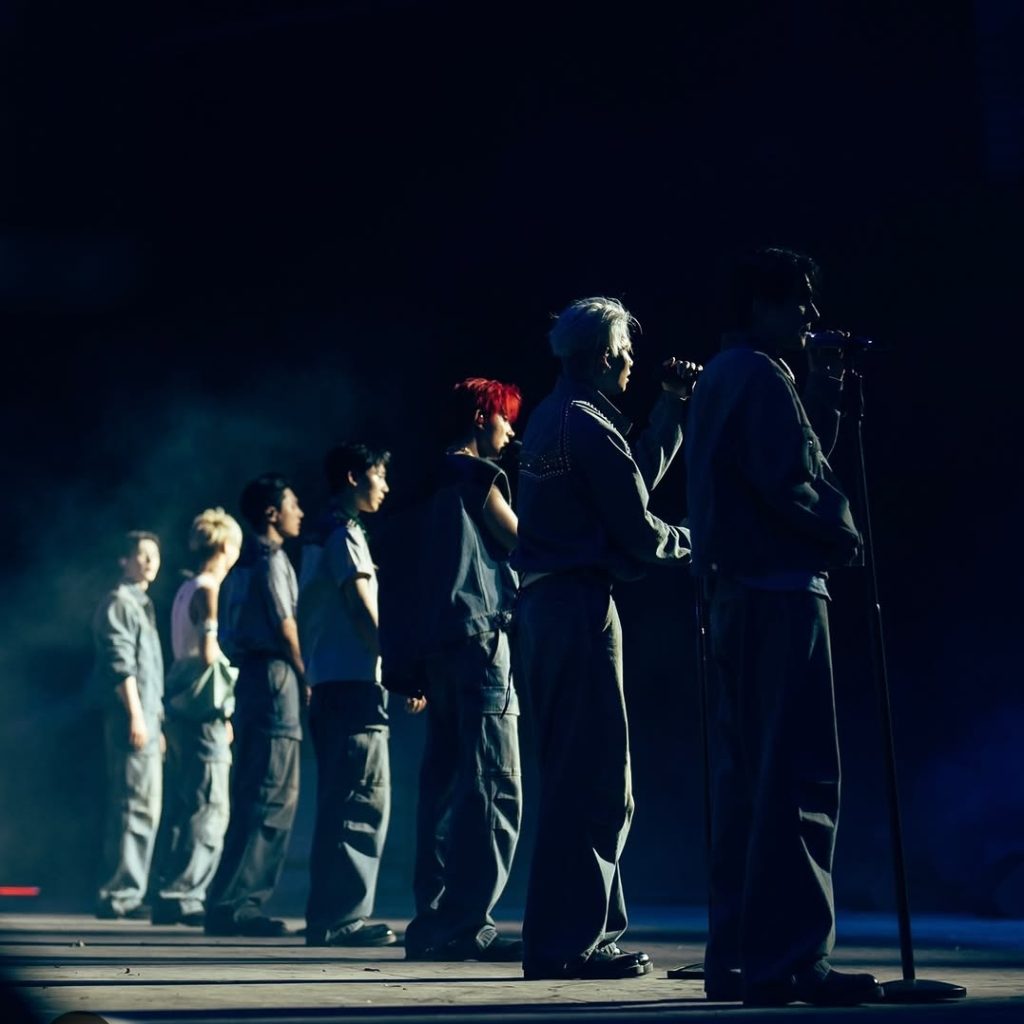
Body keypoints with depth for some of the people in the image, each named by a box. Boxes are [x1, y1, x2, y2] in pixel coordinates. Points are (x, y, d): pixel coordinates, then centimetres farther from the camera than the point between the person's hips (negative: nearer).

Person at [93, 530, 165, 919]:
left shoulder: (142, 605, 22)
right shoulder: (119, 603, -5)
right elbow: (120, 664, -15)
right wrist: (135, 715, -21)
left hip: (146, 718, 10)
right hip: (132, 718, -10)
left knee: (143, 809, 10)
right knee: (137, 807, -12)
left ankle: (123, 894, 14)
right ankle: (120, 895, -10)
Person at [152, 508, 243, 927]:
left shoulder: (188, 590, 17)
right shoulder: (208, 590, -9)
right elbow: (209, 652, -18)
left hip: (181, 708, 9)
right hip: (203, 712, -9)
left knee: (182, 807, 11)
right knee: (211, 807, -8)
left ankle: (173, 895, 14)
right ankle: (182, 896, -10)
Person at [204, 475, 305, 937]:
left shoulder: (245, 563, 19)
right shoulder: (271, 559, -8)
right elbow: (285, 627, -12)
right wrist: (304, 678, 0)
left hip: (253, 678, 10)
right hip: (275, 676, -10)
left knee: (256, 795, 12)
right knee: (271, 798, -9)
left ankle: (240, 901, 13)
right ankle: (231, 903, -10)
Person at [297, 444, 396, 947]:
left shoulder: (320, 537, 21)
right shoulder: (345, 533, -7)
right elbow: (362, 609, -15)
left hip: (329, 684, 10)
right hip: (353, 684, -10)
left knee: (341, 805, 12)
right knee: (362, 804, -9)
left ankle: (331, 916, 15)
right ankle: (338, 918, -10)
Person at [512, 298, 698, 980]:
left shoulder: (552, 419, 18)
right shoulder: (589, 424, -12)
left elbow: (636, 476, 23)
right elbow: (637, 529, -12)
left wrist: (674, 407, 23)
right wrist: (691, 542, 7)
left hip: (547, 608, 10)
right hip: (581, 608, -10)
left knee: (579, 777, 15)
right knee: (594, 784, -7)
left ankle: (582, 933, 22)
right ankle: (569, 942, -4)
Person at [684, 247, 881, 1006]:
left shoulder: (721, 377, 21)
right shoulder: (761, 376, -9)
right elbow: (788, 487, -18)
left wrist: (821, 404, 11)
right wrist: (843, 531, -2)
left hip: (737, 593, 10)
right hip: (780, 592, -10)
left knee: (745, 774, 10)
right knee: (798, 775, -10)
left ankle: (736, 955, 13)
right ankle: (788, 959, -10)